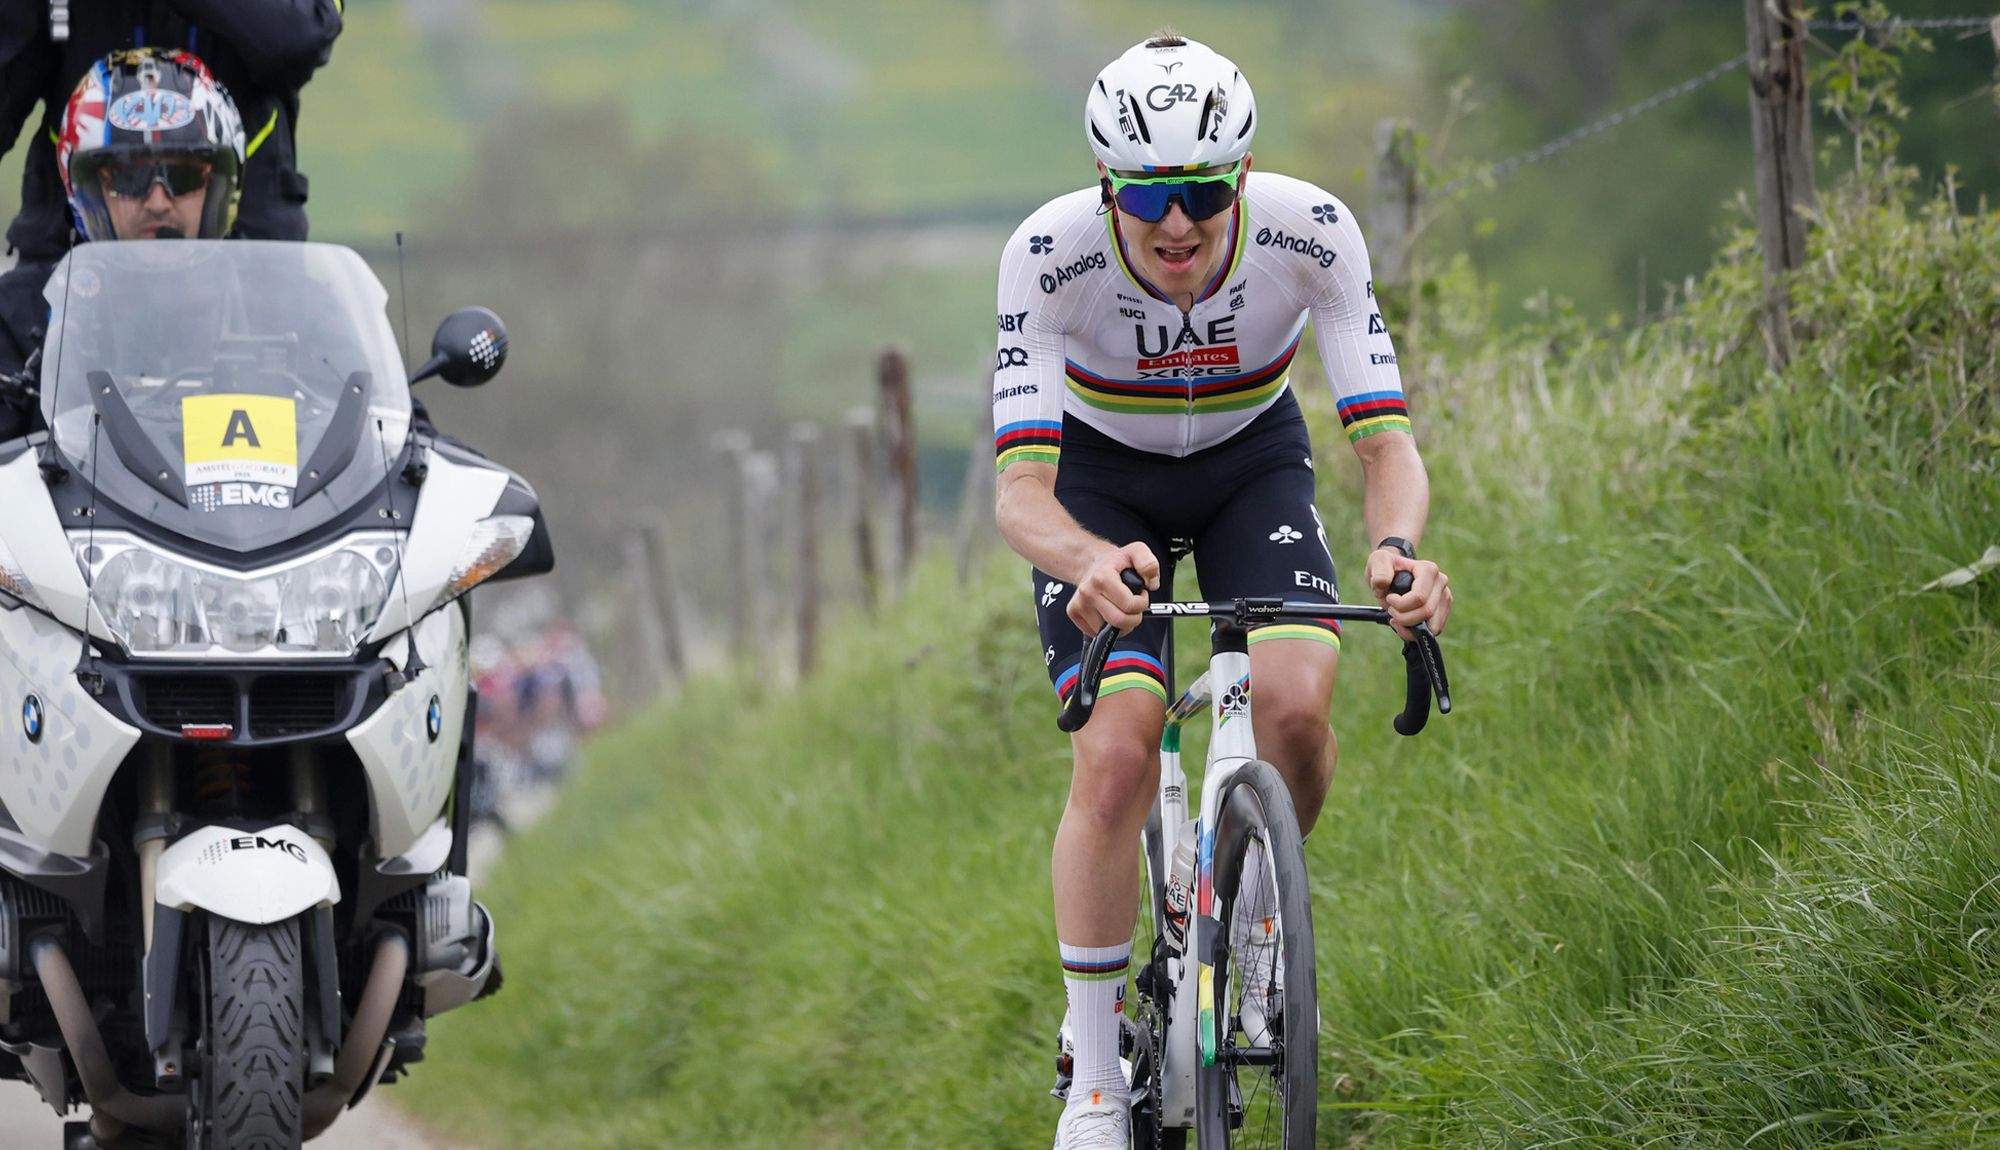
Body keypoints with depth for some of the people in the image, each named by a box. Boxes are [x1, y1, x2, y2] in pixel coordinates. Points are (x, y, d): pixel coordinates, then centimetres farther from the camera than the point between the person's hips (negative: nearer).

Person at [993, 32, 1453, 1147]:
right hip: (1102, 483, -1)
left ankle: (1252, 916, 8)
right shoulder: (1051, 253, -33)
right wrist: (1092, 564, -60)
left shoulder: (1310, 232, -30)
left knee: (1297, 701, -24)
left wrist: (1398, 547, -53)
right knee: (1117, 755, -20)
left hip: (1252, 461, 1)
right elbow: (1021, 485, -37)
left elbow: (1386, 437, -30)